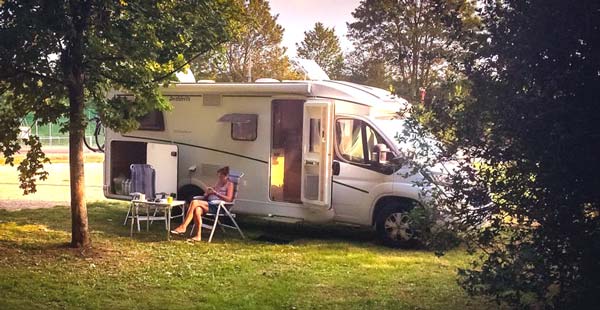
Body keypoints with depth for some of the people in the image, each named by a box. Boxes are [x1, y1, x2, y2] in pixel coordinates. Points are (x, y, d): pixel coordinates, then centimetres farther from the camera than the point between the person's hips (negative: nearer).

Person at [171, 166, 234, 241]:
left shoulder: (229, 184, 6)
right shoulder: (218, 183, 28)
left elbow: (228, 199, -9)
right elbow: (207, 197, 28)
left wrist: (215, 193, -13)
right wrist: (208, 193, 4)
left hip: (218, 206, -7)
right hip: (210, 203, 7)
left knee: (194, 202, -25)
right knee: (197, 209, -31)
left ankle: (183, 227, -24)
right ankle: (198, 236, -31)